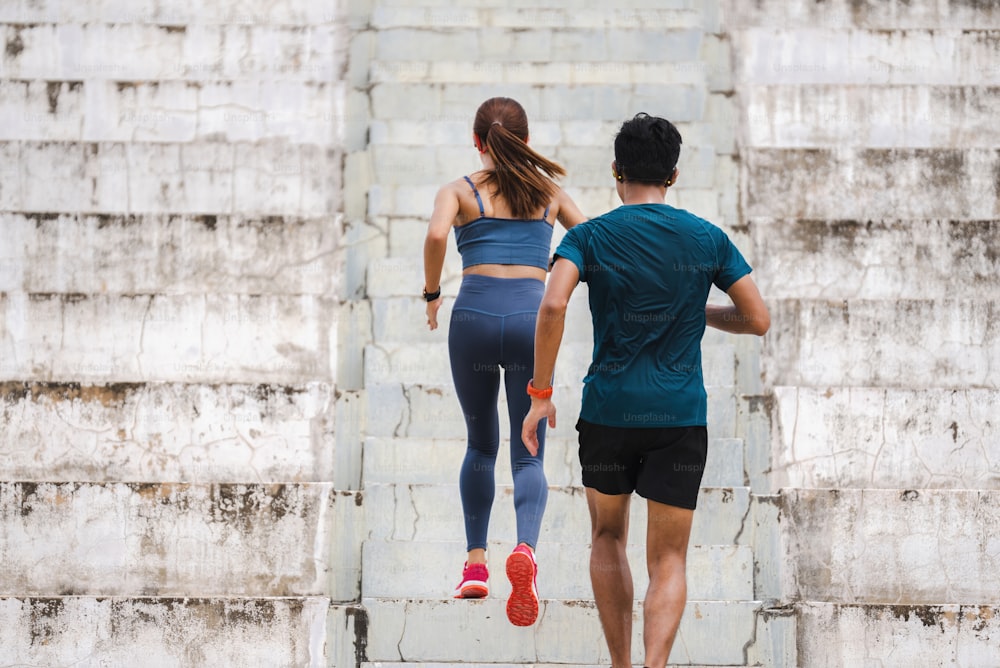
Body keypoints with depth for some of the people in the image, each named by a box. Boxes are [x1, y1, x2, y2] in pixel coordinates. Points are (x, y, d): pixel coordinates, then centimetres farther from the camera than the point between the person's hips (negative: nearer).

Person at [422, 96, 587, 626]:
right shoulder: (548, 191, 16)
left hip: (474, 316, 0)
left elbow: (436, 235, -12)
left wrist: (432, 294, 2)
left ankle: (476, 561, 15)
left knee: (481, 445, 20)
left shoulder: (459, 190, 8)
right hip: (531, 318, 0)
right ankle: (525, 549, -27)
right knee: (528, 454, 1)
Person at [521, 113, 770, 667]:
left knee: (608, 538, 22)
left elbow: (553, 305, -18)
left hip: (608, 412, 0)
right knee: (668, 561, 3)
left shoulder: (590, 236, -2)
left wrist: (540, 392, -11)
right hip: (681, 415, 0)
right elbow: (758, 320, 4)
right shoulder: (707, 239, 3)